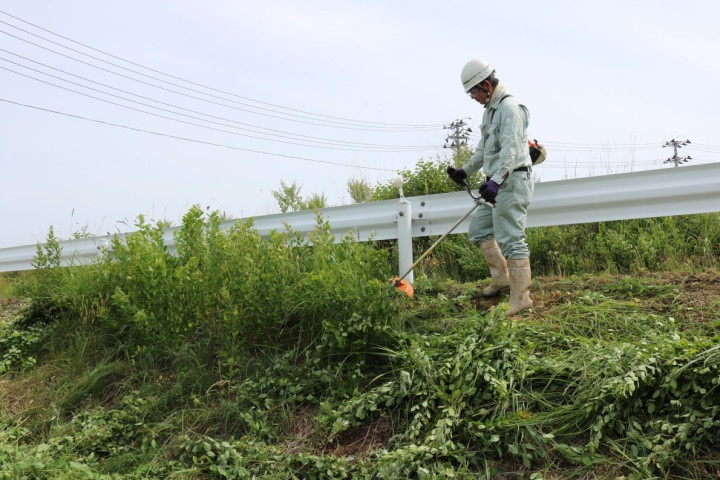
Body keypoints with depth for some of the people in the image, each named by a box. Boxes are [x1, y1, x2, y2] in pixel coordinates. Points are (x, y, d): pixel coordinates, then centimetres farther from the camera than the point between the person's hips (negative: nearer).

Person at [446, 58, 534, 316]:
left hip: (512, 182, -10)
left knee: (510, 239, -10)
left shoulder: (510, 107, -14)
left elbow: (510, 149, -27)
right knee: (479, 229, 14)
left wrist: (496, 181, -38)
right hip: (499, 183, 10)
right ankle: (502, 278, 21)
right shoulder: (490, 109, 19)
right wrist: (464, 171, 27)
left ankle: (521, 297, -4)